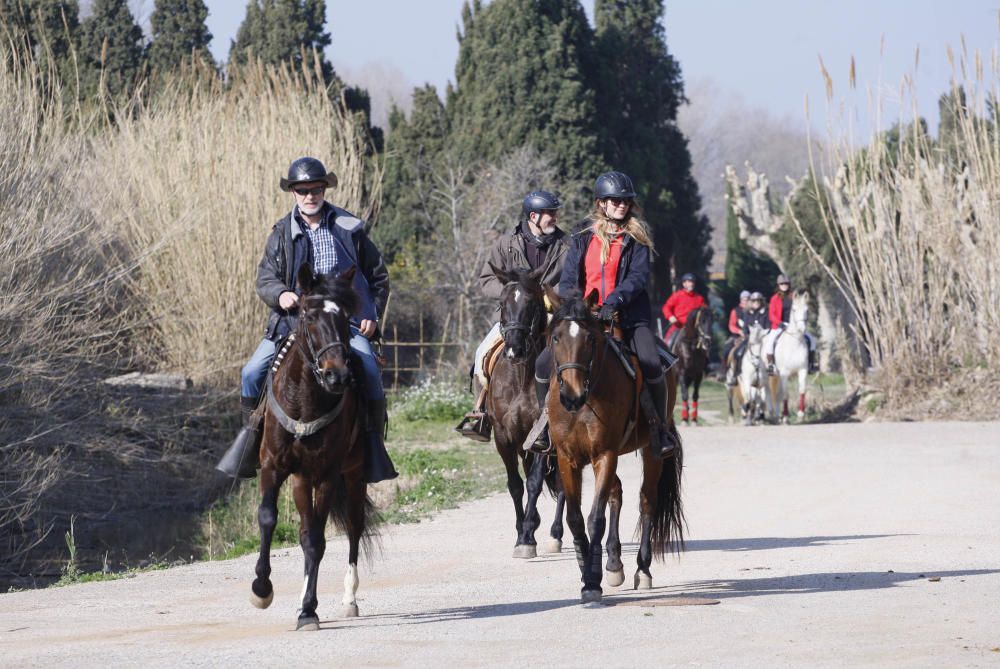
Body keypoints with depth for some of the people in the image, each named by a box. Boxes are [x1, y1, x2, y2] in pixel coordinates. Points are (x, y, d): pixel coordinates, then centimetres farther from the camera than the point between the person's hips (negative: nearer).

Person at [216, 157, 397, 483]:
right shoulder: (282, 234, 8)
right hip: (293, 321, 2)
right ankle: (250, 435, 6)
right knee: (252, 373, -13)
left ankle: (372, 441, -13)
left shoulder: (350, 229, 7)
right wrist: (280, 294, -18)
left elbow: (378, 277, 15)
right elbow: (266, 279, 6)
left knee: (368, 370, -27)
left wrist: (373, 315, 2)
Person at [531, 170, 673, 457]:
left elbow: (639, 276, -9)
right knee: (544, 365, -11)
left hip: (628, 316, -2)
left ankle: (660, 431, -6)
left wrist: (616, 299, -25)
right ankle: (549, 427, 6)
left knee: (651, 366, -25)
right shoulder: (583, 235, 9)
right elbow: (569, 277, 8)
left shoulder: (636, 237, 2)